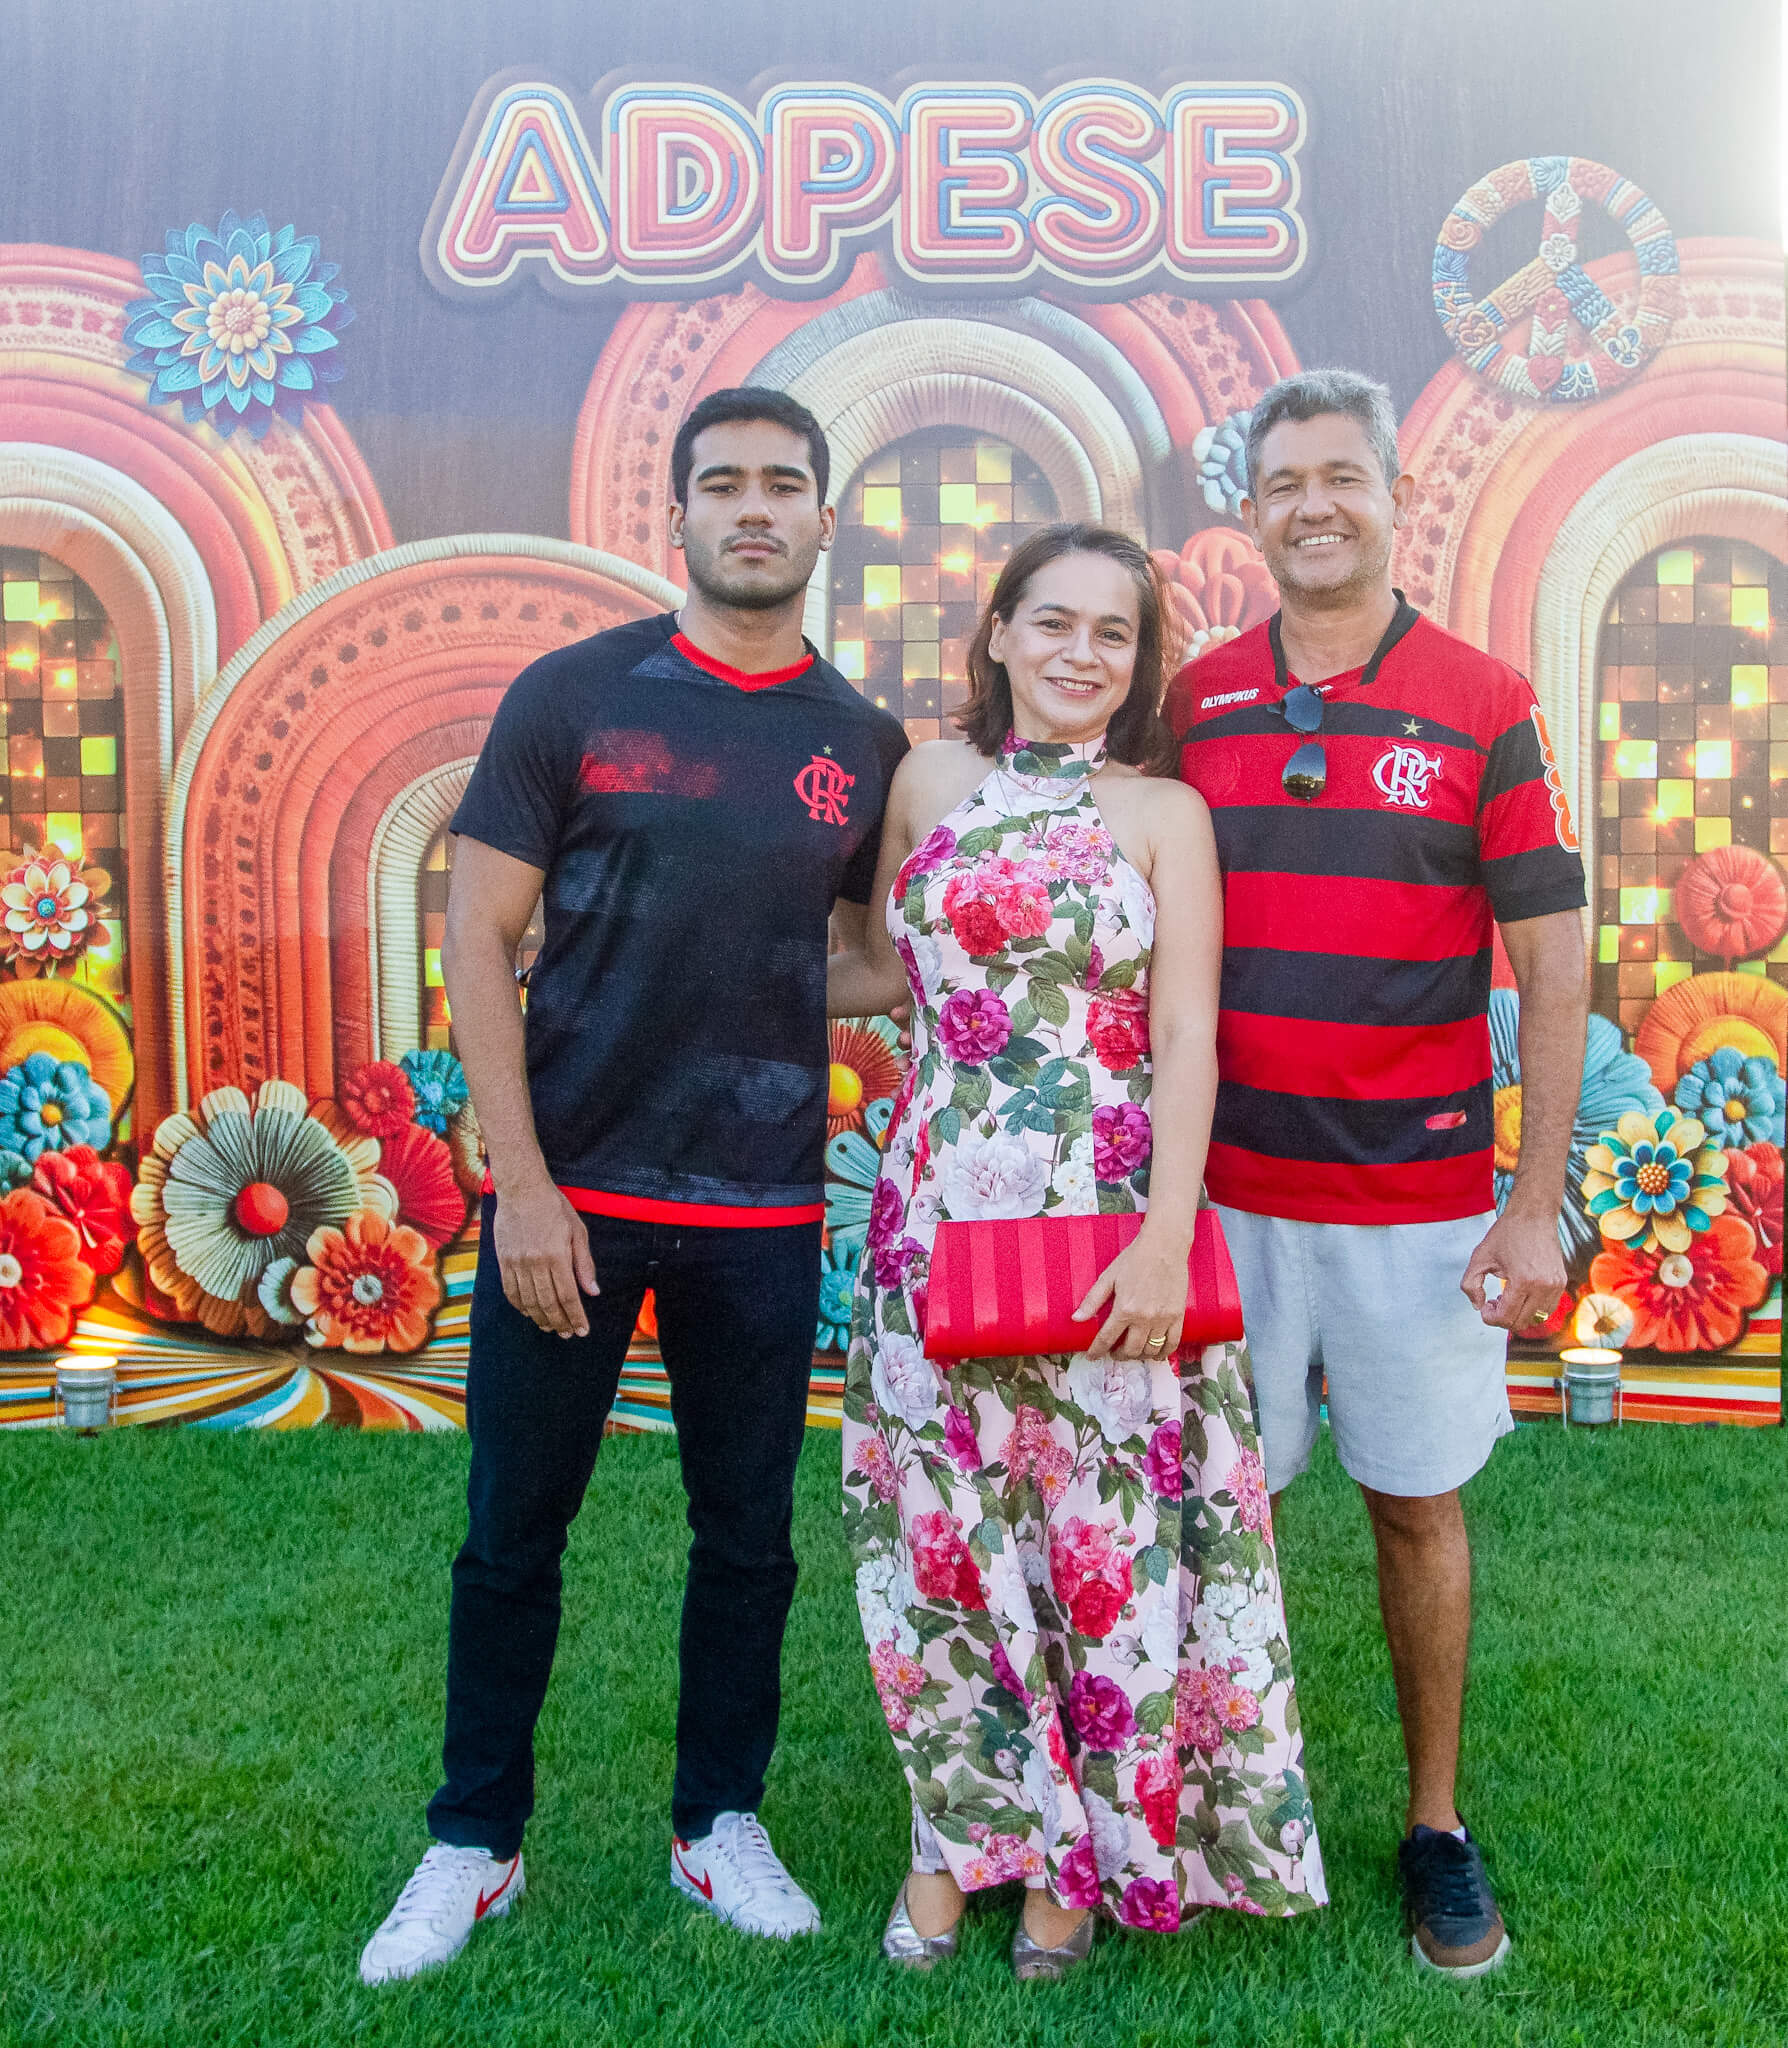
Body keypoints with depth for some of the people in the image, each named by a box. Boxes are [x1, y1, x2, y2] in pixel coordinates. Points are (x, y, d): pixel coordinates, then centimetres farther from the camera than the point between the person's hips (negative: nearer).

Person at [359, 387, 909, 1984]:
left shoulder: (867, 745, 6)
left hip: (761, 1211, 2)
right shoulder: (575, 696, -1)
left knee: (749, 1539, 12)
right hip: (567, 1192, -1)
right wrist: (521, 1181, -10)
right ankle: (475, 1844, 29)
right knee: (513, 1535, 9)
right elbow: (478, 938, -4)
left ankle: (721, 1824, 33)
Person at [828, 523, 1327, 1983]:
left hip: (1111, 1226, -2)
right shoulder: (933, 779, 7)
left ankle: (1076, 1854, 27)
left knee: (1107, 1533, 5)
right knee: (945, 1527, 9)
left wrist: (1165, 1240, -13)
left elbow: (1187, 1043, -5)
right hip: (942, 1210, 2)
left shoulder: (1165, 813, 1)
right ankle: (958, 1834, 30)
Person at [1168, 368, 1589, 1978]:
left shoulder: (1484, 708, -3)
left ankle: (1437, 1824, 28)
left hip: (1419, 1201, -1)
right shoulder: (1194, 703, 4)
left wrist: (1537, 1209, -8)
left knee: (1419, 1504, 11)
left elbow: (1553, 969, -3)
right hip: (1226, 1192, 2)